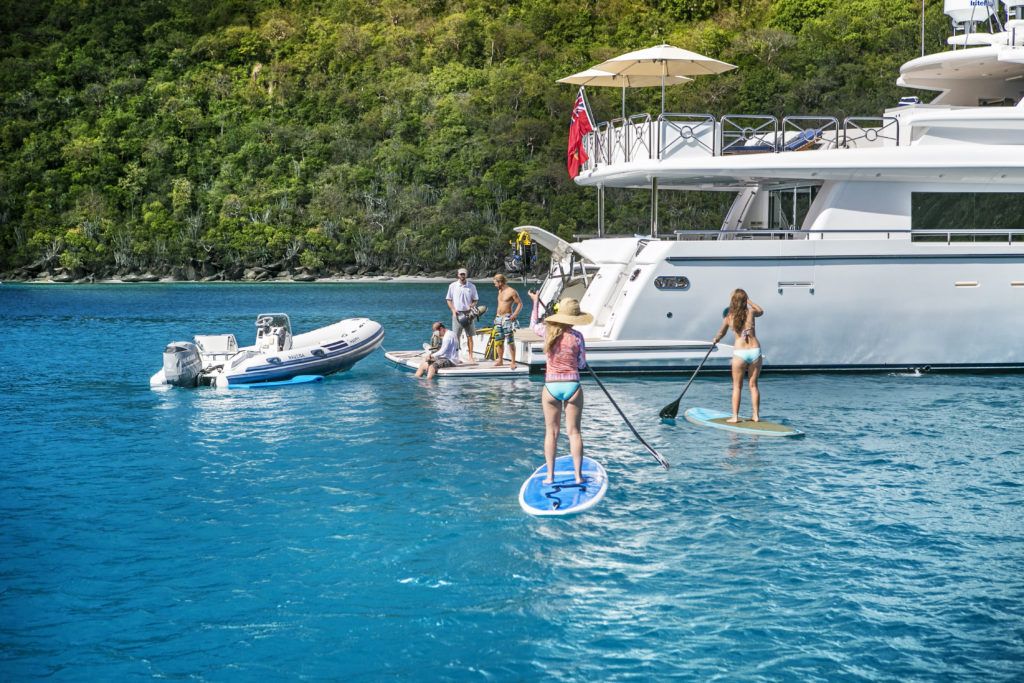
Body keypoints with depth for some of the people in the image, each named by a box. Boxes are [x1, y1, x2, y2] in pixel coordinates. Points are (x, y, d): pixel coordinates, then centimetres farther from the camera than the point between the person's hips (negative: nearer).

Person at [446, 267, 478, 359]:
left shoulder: (472, 286, 6)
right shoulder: (452, 286, 4)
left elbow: (475, 300, 11)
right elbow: (448, 299, 8)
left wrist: (472, 306, -9)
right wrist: (453, 309, -7)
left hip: (468, 313, 1)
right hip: (457, 313, -1)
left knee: (469, 336, 1)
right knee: (456, 336, -2)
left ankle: (470, 356, 6)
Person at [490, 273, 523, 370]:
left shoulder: (512, 291, -10)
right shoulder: (500, 291, 15)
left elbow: (520, 304, -9)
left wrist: (514, 315, -18)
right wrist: (497, 315, 17)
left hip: (507, 318, -8)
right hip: (498, 318, 8)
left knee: (510, 341, -7)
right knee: (498, 341, 8)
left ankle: (513, 362, -6)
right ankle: (500, 361, 17)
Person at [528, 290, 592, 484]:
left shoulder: (547, 331, -2)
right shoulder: (577, 336, -7)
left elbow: (533, 325, 22)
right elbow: (582, 364, 1)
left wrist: (536, 302, 34)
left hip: (551, 386, 1)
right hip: (572, 386, -1)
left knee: (551, 432, 7)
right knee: (574, 431, 5)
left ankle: (550, 476, 7)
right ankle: (578, 475, 5)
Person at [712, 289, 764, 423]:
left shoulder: (728, 317, 2)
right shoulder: (750, 312, 1)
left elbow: (721, 333, 22)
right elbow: (760, 312, 27)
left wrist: (716, 339, 43)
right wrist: (748, 301, 27)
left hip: (740, 352, -1)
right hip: (755, 350, 1)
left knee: (737, 386, 7)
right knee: (753, 385, 10)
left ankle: (735, 417, 4)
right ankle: (756, 416, 10)